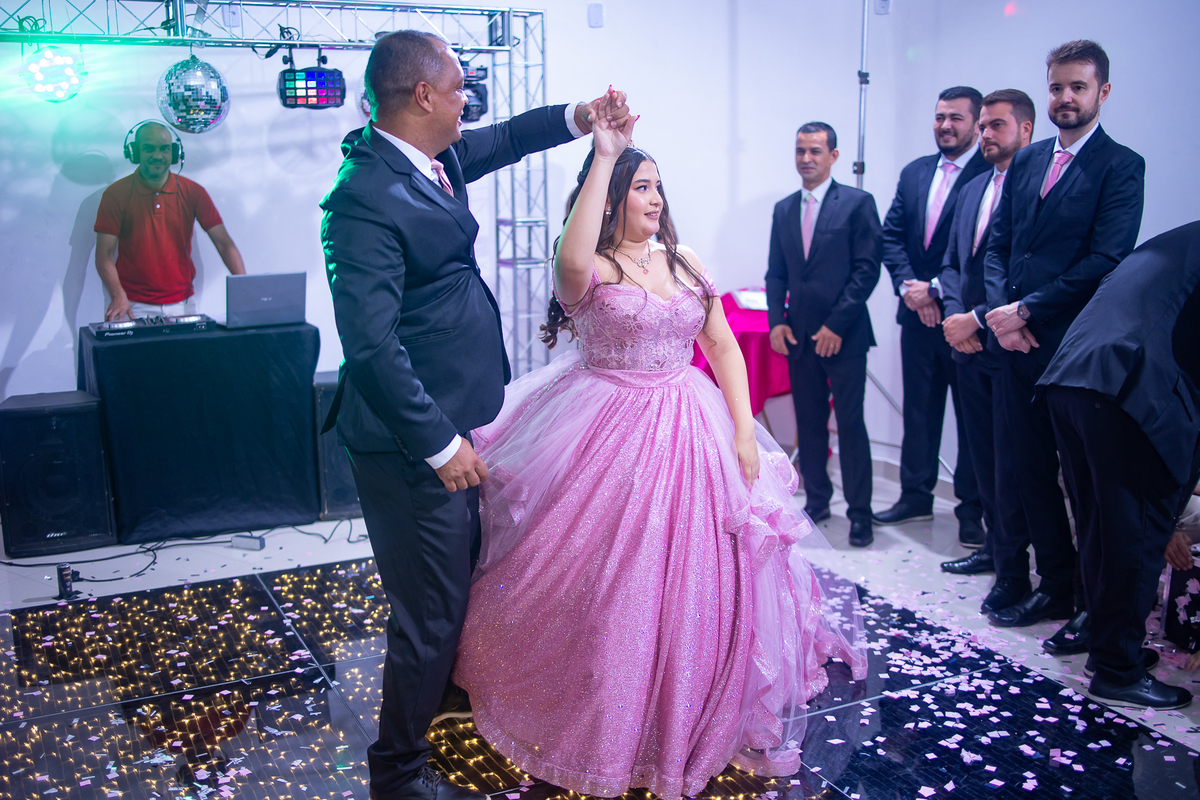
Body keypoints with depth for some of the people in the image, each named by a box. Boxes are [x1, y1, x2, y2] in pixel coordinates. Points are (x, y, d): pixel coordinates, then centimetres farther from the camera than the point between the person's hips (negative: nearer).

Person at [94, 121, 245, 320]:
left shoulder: (192, 192, 4)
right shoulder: (116, 195, -1)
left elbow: (223, 242, 0)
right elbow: (104, 254, -4)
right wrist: (118, 296, -21)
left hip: (182, 303, 2)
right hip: (135, 306, -2)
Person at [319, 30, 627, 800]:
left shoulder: (436, 158, 5)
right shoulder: (366, 197, -23)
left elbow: (505, 138, 25)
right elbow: (373, 345, -27)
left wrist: (579, 117, 11)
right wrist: (439, 443, -23)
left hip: (449, 423, 10)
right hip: (413, 443, -10)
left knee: (462, 578, 27)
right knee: (430, 608, 3)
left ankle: (444, 686, 52)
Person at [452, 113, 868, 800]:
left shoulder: (686, 263, 10)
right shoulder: (591, 268, -8)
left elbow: (722, 345, 9)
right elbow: (572, 264, -33)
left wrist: (744, 430, -2)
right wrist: (603, 156, -28)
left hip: (690, 435, 5)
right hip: (607, 435, -5)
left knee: (695, 582, 9)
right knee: (606, 586, 2)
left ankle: (691, 721, 32)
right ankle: (604, 724, 25)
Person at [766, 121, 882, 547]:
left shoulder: (857, 203, -2)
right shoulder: (783, 209, 13)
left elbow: (867, 269, -7)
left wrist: (837, 324, -12)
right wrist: (777, 321, 1)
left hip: (844, 336, -5)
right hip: (798, 335, 5)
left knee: (851, 424, -2)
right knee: (809, 423, 10)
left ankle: (859, 512, 7)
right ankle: (817, 500, 22)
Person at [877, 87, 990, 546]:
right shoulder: (914, 173, 12)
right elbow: (891, 236, 9)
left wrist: (937, 290, -15)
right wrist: (908, 285, -6)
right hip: (918, 313, 6)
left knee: (972, 413, 5)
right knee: (918, 409, 14)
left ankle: (971, 508, 16)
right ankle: (916, 496, 26)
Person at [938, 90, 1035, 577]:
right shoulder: (973, 189, 17)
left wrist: (978, 319, -15)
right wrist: (954, 314, 1)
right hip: (968, 342, 8)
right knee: (983, 452, 14)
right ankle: (995, 544, 27)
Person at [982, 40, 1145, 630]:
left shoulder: (1121, 167, -4)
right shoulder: (1025, 162, 14)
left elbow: (1105, 261, -14)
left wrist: (1027, 311, -15)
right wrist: (1001, 310, -4)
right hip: (1018, 340, 6)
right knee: (1027, 469, 9)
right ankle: (1058, 586, 22)